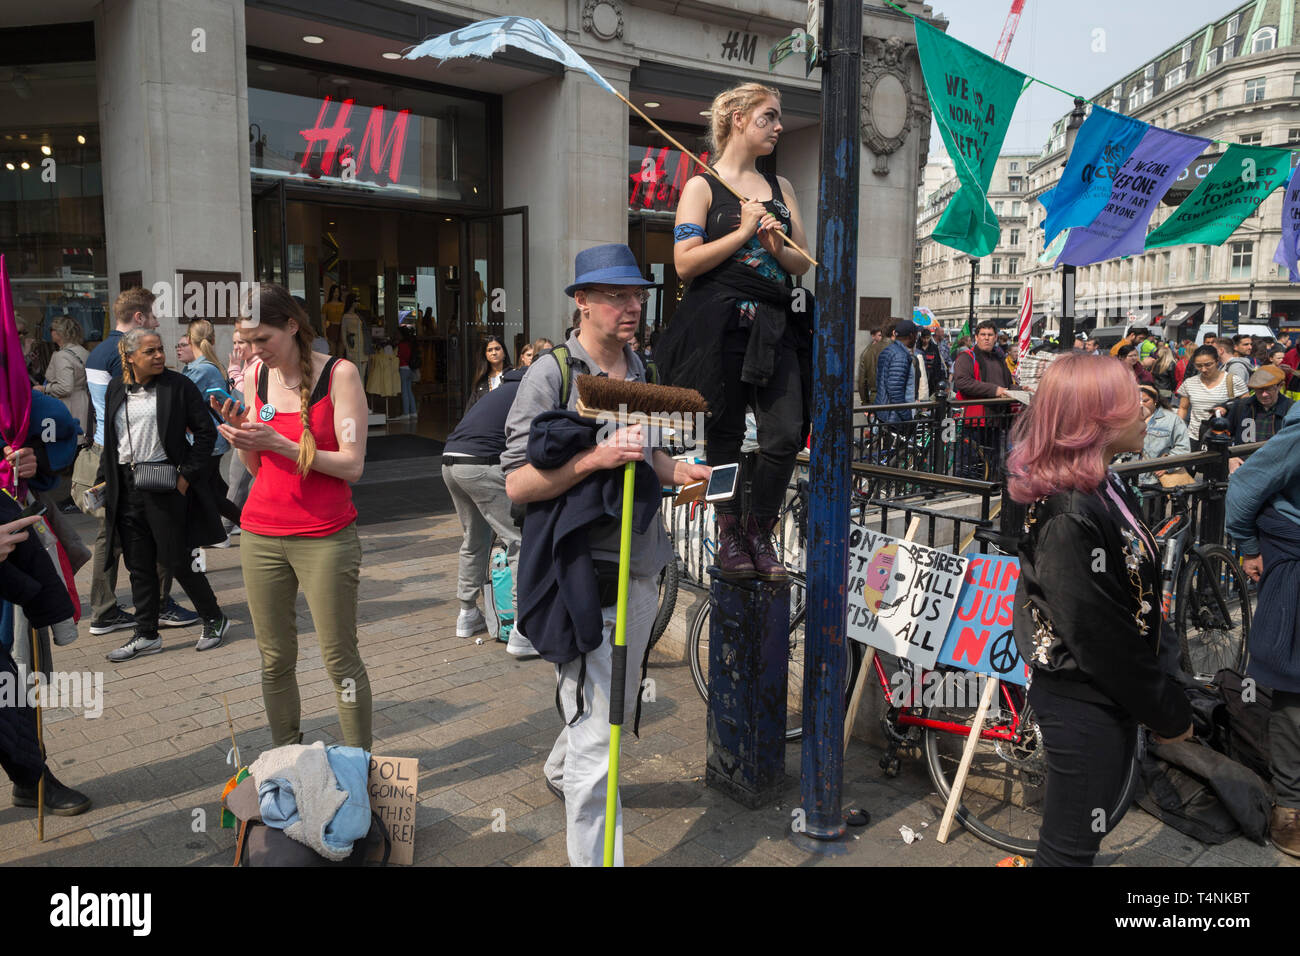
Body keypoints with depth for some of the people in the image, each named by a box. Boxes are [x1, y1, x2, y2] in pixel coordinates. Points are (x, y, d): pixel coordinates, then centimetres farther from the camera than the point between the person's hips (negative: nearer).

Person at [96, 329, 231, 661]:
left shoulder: (178, 386, -5)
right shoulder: (115, 390, 11)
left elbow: (206, 431, -5)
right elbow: (109, 441, 18)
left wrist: (187, 474, -10)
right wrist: (104, 479, 11)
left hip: (164, 483, -5)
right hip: (126, 485, 5)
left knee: (177, 559, 0)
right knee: (139, 564, 10)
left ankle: (215, 619, 18)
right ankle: (146, 635, 20)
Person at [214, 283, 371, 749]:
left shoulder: (339, 374, -6)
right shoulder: (254, 375, 8)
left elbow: (352, 464, -13)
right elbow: (256, 469, 13)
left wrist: (281, 444, -19)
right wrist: (241, 438, -7)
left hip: (325, 538, -4)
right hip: (261, 535, 5)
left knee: (340, 658, -1)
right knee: (275, 658, 9)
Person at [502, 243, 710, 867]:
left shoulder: (640, 372, 11)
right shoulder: (551, 375, -11)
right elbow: (517, 483, -14)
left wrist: (679, 470, 4)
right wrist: (596, 458, -25)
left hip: (640, 568, 8)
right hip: (583, 572, -8)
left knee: (620, 703, 24)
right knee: (595, 730, -5)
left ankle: (560, 773, 52)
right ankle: (596, 854, 10)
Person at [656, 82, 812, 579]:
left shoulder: (779, 186, 18)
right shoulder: (701, 187, 4)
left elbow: (802, 264, 17)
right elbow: (685, 263, -8)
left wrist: (777, 247, -5)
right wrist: (744, 231, -9)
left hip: (775, 327, 4)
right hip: (720, 325, -4)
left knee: (787, 434, -7)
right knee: (726, 435, 2)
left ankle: (760, 532, 10)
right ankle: (729, 536, 18)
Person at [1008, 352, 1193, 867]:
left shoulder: (1106, 487, 5)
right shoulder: (1069, 516, -27)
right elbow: (1099, 633, -24)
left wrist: (1166, 695, 12)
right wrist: (1167, 712, -11)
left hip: (1108, 693, 9)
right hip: (1083, 704, -9)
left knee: (1083, 834, 24)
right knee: (1071, 845, 7)